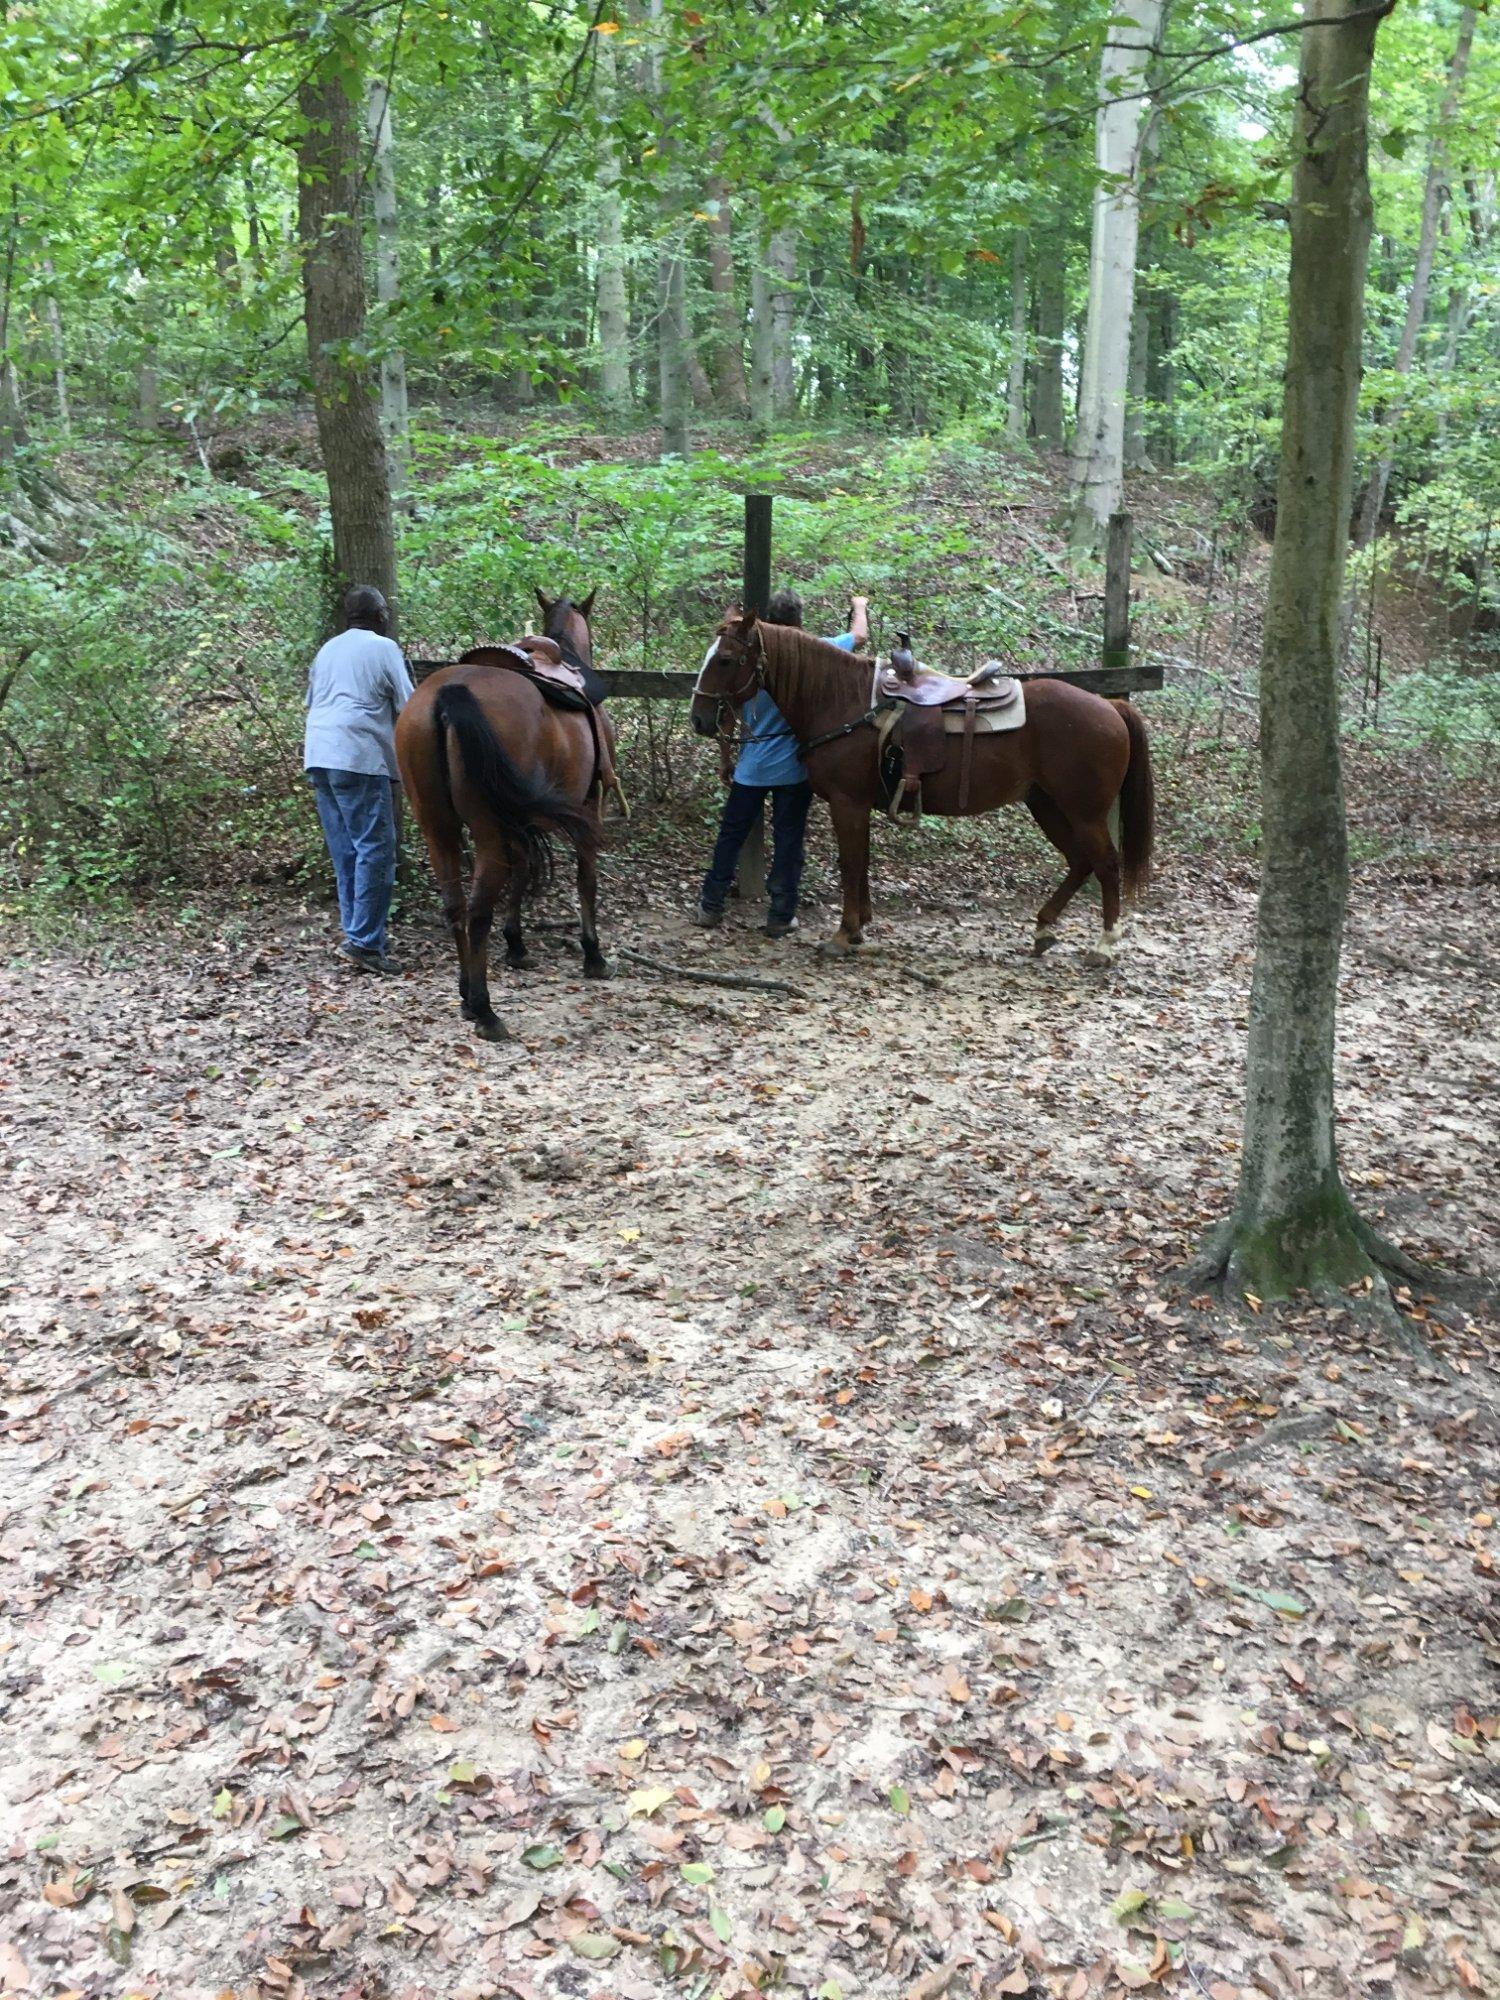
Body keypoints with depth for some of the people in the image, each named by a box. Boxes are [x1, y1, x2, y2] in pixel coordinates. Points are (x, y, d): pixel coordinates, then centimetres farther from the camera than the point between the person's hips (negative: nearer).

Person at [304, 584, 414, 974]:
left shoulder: (327, 650, 21)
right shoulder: (383, 648, 1)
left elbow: (311, 703, 26)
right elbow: (409, 706, -1)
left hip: (319, 755, 8)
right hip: (359, 757, -8)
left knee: (346, 852, 11)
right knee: (376, 850, -9)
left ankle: (357, 934, 13)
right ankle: (364, 940, -16)